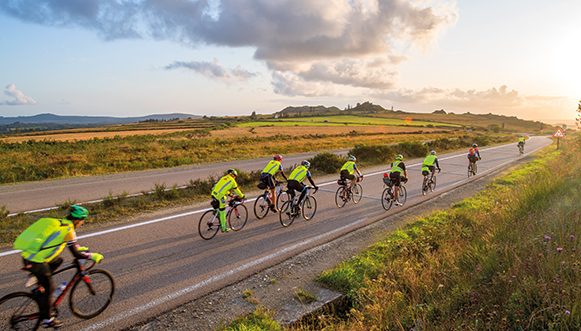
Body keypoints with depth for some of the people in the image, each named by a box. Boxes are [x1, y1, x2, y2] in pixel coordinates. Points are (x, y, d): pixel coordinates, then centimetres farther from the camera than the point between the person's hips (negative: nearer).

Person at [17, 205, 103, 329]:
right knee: (49, 288, 6)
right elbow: (76, 254, -11)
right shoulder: (68, 230, -12)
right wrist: (93, 256, 2)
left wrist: (80, 248, 33)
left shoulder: (58, 223, 13)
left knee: (58, 260, 26)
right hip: (36, 262, -8)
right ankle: (47, 320, 18)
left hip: (27, 255, 8)